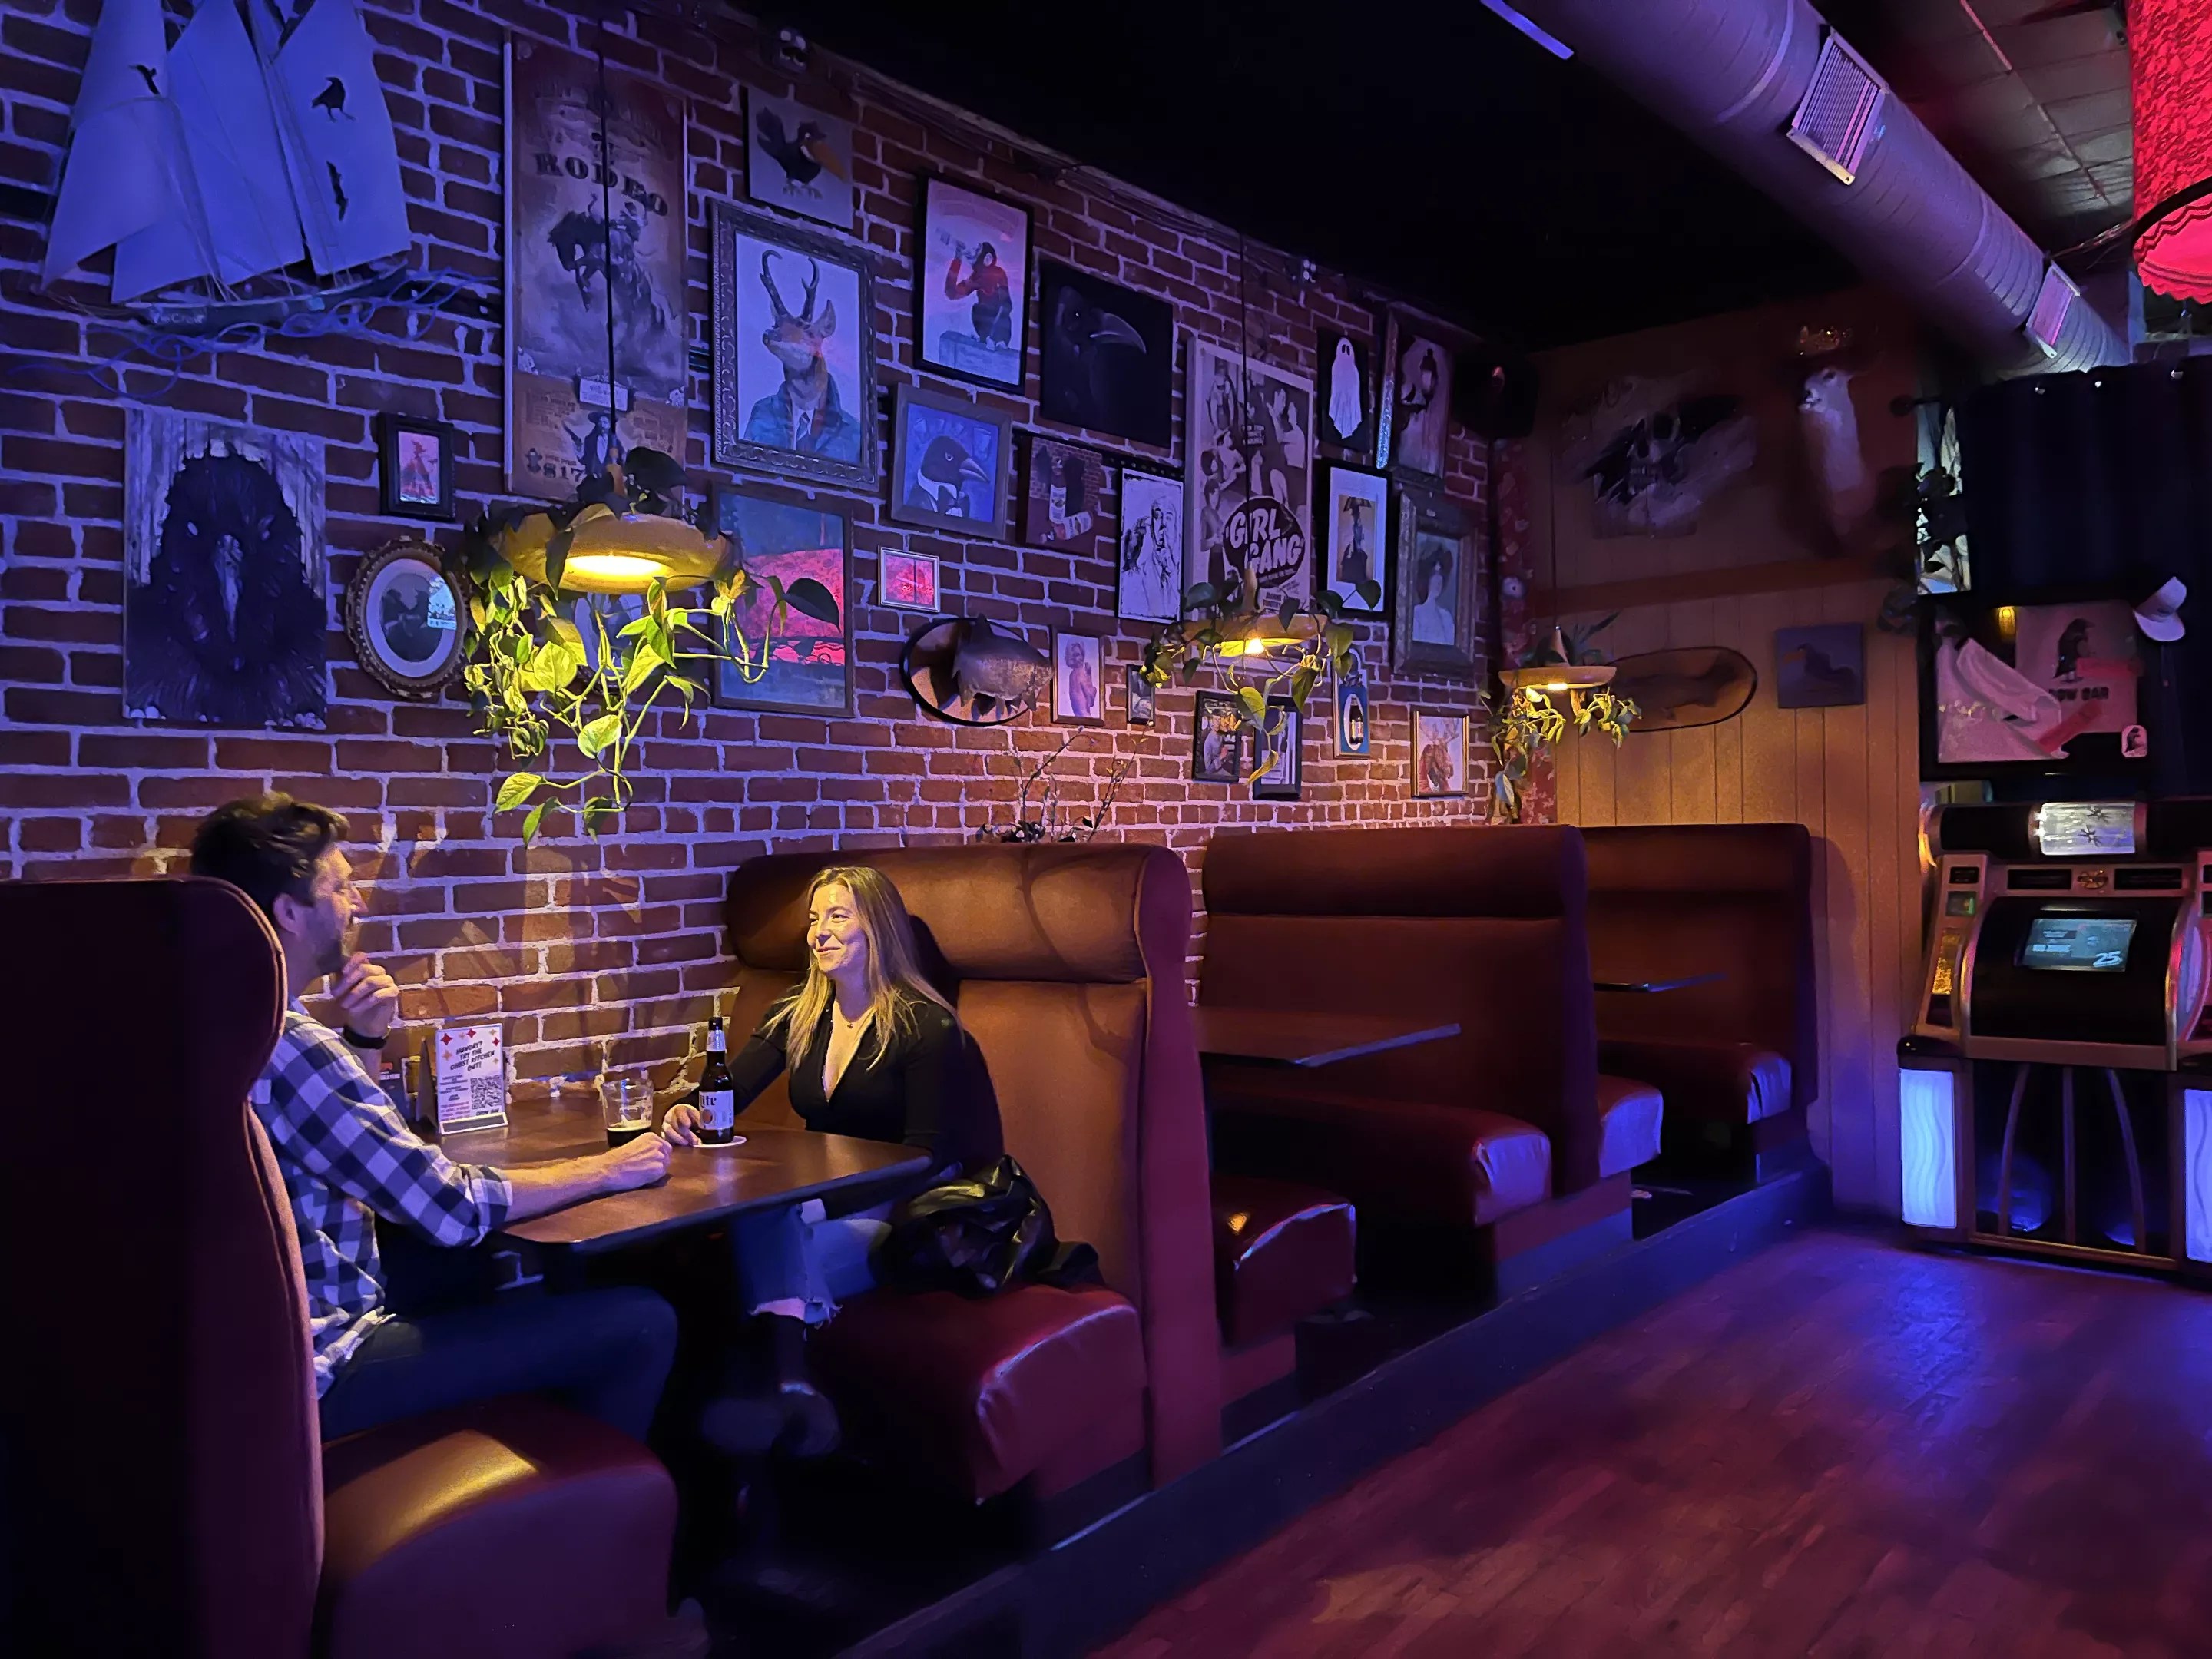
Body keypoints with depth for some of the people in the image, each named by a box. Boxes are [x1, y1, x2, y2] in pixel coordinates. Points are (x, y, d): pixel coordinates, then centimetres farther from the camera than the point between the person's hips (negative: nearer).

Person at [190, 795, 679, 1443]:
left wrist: (362, 1040, 4)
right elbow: (452, 1208, -24)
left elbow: (366, 1150, 21)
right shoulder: (286, 1045, -24)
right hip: (315, 1368, -11)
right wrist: (607, 1169, -11)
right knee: (640, 1324, -13)